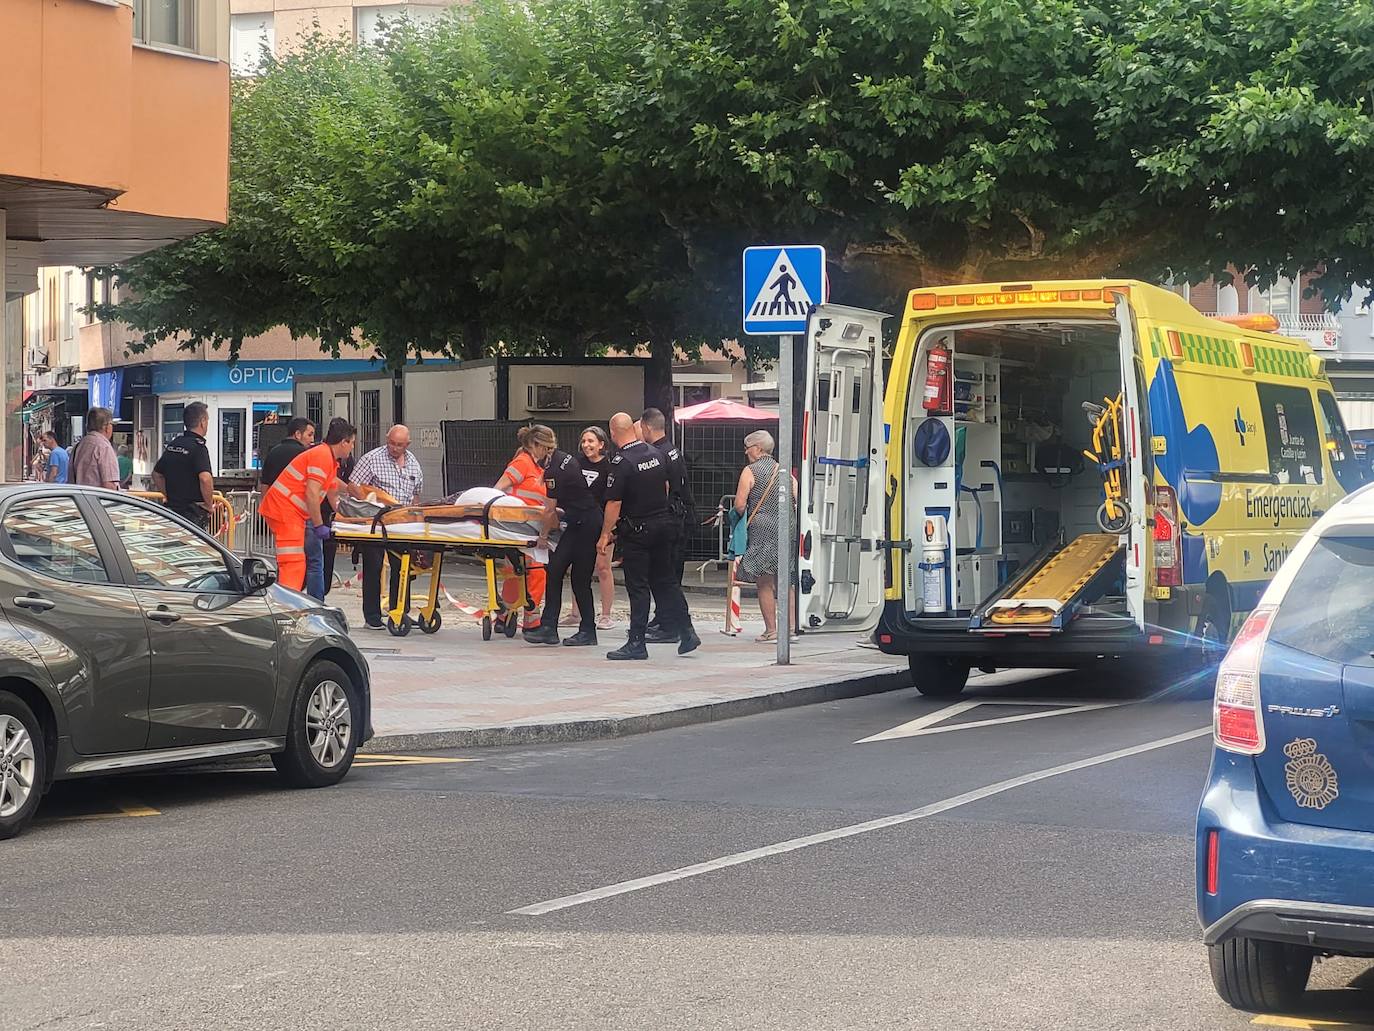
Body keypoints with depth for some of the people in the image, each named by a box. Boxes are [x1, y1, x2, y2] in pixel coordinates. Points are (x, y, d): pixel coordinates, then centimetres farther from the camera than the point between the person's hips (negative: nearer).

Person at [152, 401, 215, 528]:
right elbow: (205, 479, -27)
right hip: (194, 512, -8)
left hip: (172, 508, 8)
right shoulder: (198, 447, -14)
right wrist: (209, 505, -13)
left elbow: (157, 475, 21)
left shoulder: (172, 444, 12)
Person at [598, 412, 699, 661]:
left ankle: (636, 644, 0)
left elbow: (614, 503, -19)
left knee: (638, 587, -2)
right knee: (665, 581, 15)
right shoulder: (656, 454, 4)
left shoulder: (621, 463, -18)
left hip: (636, 530, -7)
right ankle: (686, 633, 14)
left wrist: (605, 535, -11)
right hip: (664, 524, 7)